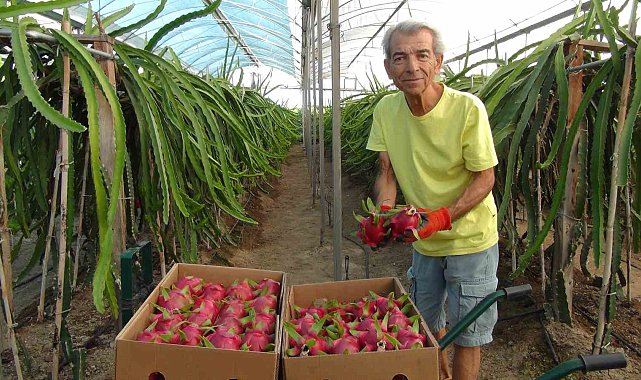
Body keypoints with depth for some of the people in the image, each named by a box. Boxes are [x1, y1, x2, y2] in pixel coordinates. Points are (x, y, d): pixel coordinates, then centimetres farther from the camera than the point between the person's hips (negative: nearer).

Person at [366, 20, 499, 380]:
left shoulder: (468, 108, -23)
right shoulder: (386, 110, -9)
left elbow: (485, 178, -16)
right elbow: (387, 171, -3)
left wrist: (444, 217, -31)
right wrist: (384, 211, -22)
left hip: (470, 240, -5)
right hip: (424, 241, 5)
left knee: (466, 334, 8)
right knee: (426, 322, 23)